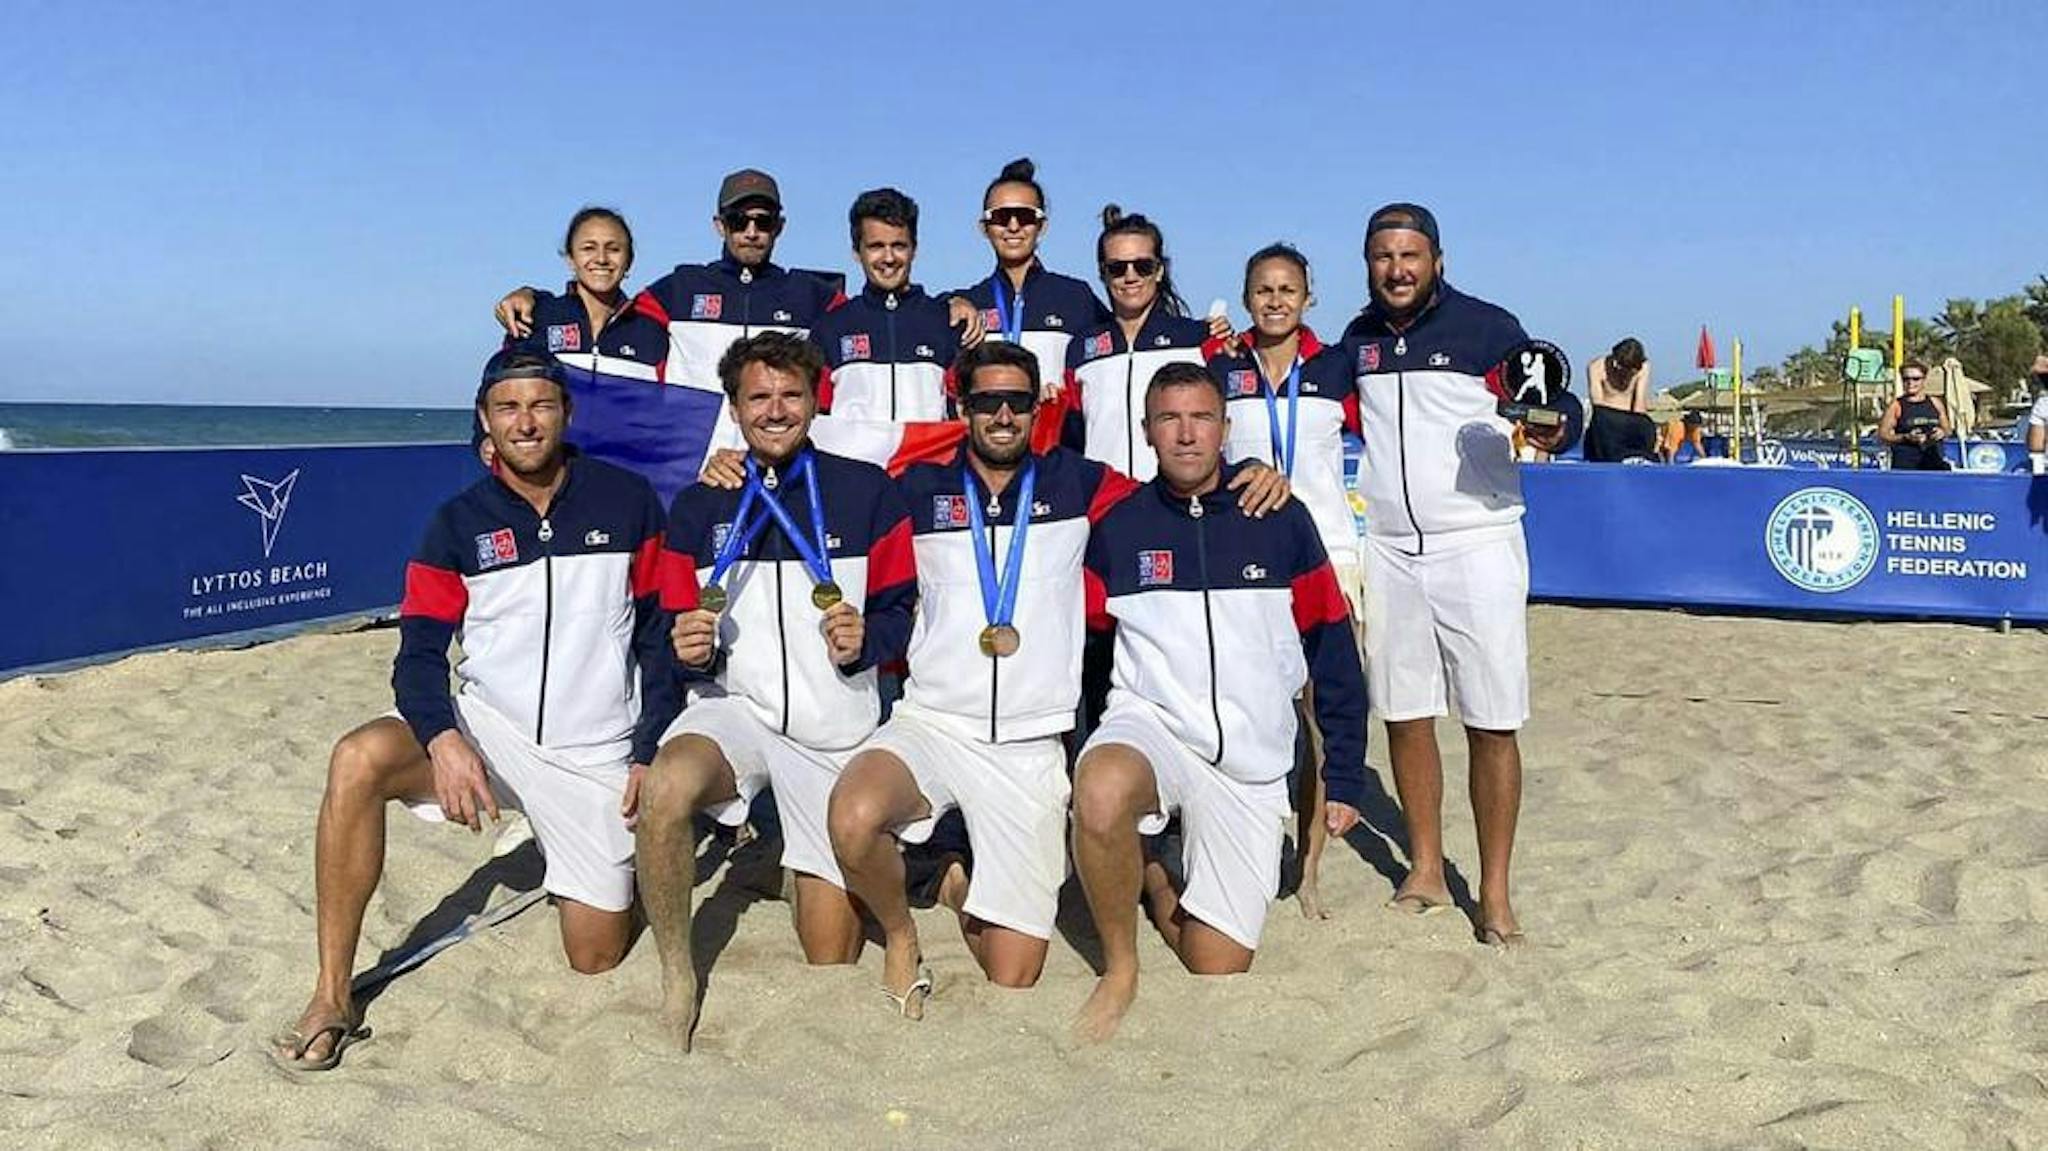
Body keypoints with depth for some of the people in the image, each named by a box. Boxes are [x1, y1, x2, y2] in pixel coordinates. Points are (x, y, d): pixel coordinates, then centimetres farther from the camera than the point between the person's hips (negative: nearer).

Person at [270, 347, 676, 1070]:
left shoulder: (627, 503, -1)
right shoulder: (459, 523, 1)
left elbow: (663, 633, 0)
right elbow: (419, 654, -4)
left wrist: (651, 757, -7)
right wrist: (443, 740, -25)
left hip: (597, 754, -1)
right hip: (485, 729, 1)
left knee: (596, 960, 0)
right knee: (359, 760, -31)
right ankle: (332, 1002, -21)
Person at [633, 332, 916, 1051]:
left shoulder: (866, 492, 1)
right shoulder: (698, 506, 8)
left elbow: (902, 609, 4)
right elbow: (676, 630, 11)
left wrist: (866, 640, -18)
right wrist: (689, 650, -12)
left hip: (837, 729, -1)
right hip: (734, 708, 1)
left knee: (831, 966, 0)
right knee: (664, 790, -36)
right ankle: (677, 975, -15)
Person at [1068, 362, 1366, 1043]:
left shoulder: (1282, 521, -1)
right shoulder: (1118, 526, 0)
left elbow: (1333, 652, 4)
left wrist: (1344, 778, 5)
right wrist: (1084, 749, 2)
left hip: (1251, 765, 1)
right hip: (1149, 724, -1)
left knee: (1218, 971, -1)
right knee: (1101, 795, -38)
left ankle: (1159, 889, 32)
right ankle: (1119, 967, -12)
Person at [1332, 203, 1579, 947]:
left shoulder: (1487, 327, -4)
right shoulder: (1358, 341, 10)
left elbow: (1563, 405, -4)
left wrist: (1554, 429, -27)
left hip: (1477, 547, -4)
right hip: (1388, 551, 4)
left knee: (1492, 725, -2)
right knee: (1405, 716, 10)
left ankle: (1494, 892, 8)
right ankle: (1425, 871, 24)